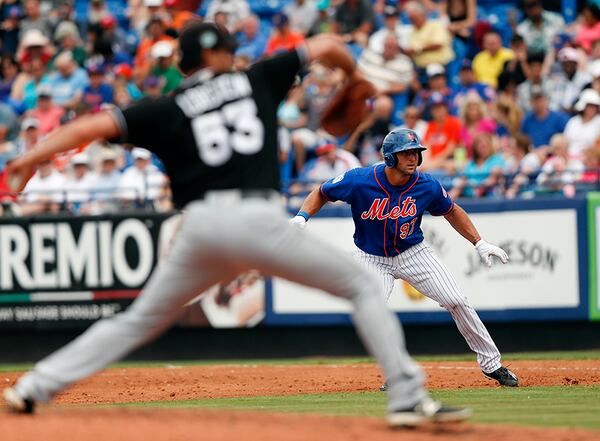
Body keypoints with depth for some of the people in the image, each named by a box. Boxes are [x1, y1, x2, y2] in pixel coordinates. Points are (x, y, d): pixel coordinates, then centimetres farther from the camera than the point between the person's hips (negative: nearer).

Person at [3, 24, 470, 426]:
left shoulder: (168, 109, 15)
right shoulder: (257, 80, 16)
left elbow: (91, 126, 2)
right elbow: (327, 45, 24)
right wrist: (354, 75, 45)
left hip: (201, 227, 2)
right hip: (260, 222, -2)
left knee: (139, 320, 17)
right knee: (363, 285, 10)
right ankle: (407, 398, -3)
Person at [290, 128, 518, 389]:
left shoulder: (427, 186, -17)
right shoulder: (359, 181, -24)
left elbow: (451, 211, 3)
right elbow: (321, 193, -7)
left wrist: (479, 244, 0)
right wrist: (302, 216, -25)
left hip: (413, 253, 1)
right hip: (372, 259, -1)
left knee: (457, 302, -6)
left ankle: (491, 365, 10)